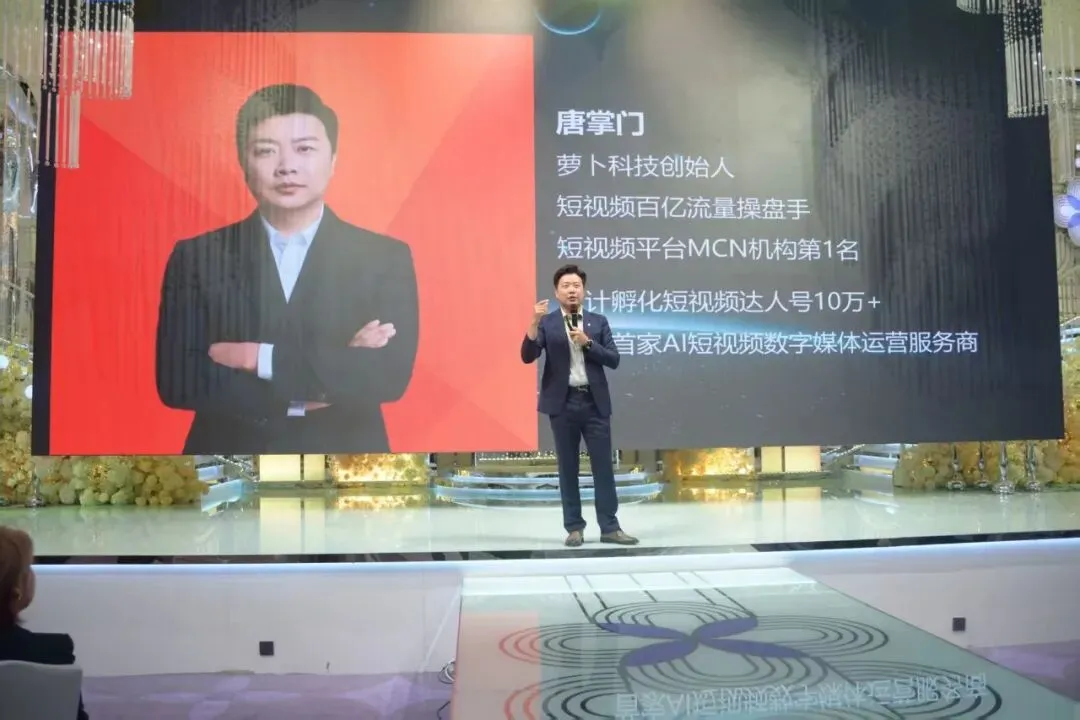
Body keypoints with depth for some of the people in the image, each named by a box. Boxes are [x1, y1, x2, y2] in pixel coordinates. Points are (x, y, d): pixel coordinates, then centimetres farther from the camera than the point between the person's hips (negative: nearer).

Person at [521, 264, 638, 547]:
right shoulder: (547, 323, 2)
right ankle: (574, 528, 13)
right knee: (568, 468, 4)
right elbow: (527, 357, -9)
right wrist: (535, 322, -21)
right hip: (563, 403, -1)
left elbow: (613, 360, 3)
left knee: (604, 466, 2)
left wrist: (587, 342, -10)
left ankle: (609, 527, 9)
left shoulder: (598, 322, 9)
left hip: (595, 402, 2)